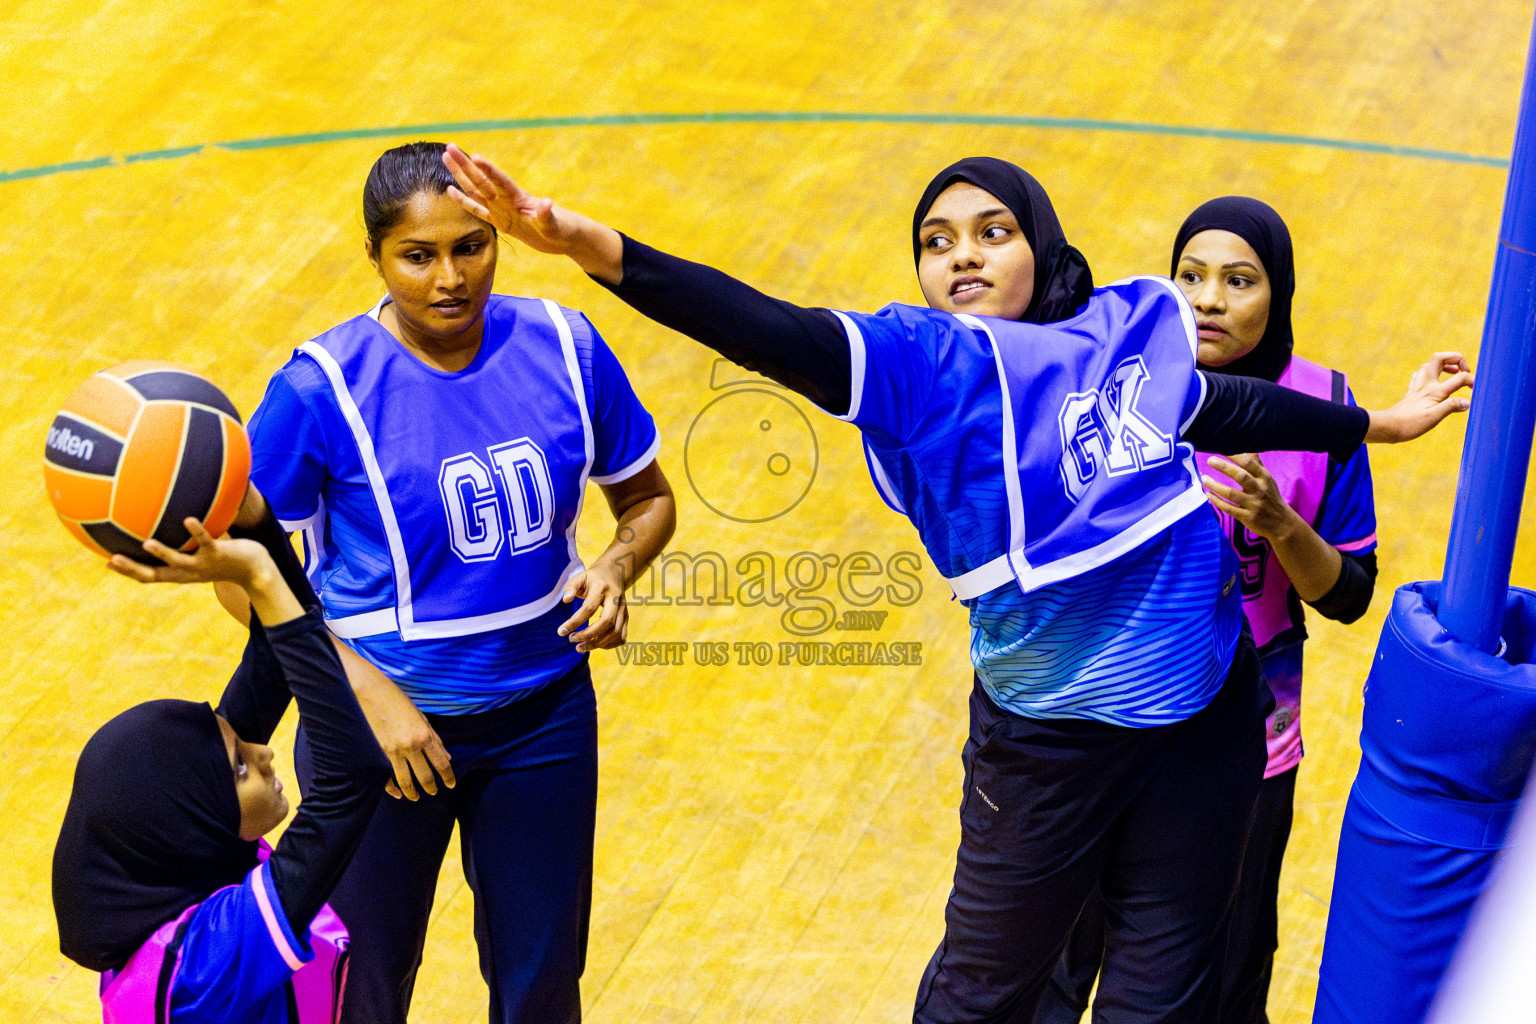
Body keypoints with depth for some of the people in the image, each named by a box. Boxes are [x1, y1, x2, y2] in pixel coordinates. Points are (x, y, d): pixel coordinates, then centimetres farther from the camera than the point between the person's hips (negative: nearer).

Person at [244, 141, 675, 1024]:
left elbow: (648, 498, 6)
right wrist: (373, 696, -20)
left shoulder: (564, 348, -8)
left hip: (544, 717, 3)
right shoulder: (323, 387, -17)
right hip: (379, 720, -2)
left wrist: (615, 568, -17)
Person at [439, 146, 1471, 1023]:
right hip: (1051, 736, -3)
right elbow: (775, 333, -25)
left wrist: (1377, 422, 35)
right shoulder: (927, 362, -11)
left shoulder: (1132, 328, 0)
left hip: (1209, 714, 4)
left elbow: (1217, 404, 20)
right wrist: (594, 246, -40)